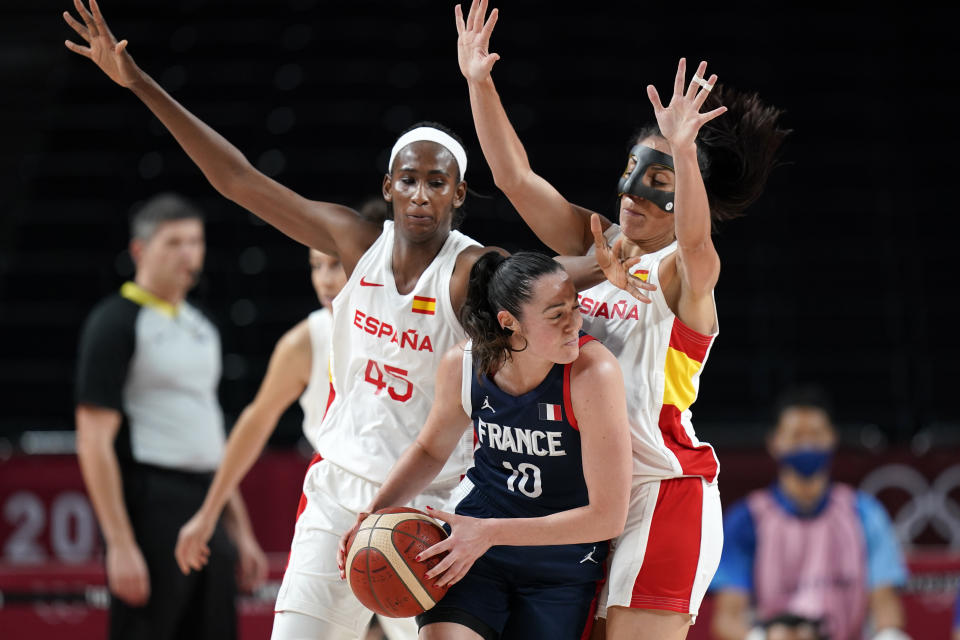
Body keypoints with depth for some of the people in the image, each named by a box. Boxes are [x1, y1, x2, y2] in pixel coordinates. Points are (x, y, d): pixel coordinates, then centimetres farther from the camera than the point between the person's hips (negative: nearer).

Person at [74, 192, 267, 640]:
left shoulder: (201, 327, 17)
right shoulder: (115, 322, -7)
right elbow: (94, 443, -13)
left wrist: (241, 531, 19)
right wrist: (121, 545, -19)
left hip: (208, 514, 8)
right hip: (151, 506, -8)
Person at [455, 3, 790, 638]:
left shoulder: (681, 272, -7)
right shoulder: (595, 245, 12)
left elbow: (696, 242, -31)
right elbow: (516, 178, 7)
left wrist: (684, 154, -48)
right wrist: (479, 82, -2)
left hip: (665, 488, -7)